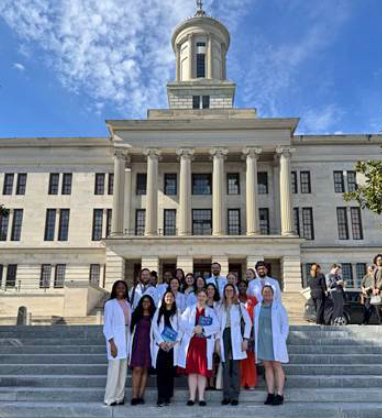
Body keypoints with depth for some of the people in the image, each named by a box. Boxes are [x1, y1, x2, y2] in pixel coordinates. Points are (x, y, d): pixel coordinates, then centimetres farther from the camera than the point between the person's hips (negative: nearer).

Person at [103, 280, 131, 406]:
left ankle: (119, 397, 14)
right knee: (115, 368, -7)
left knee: (123, 369, 6)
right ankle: (109, 398, 2)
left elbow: (130, 322, 12)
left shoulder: (128, 304, 12)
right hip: (115, 339, -5)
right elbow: (107, 325, -6)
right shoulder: (110, 304, -2)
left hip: (126, 338, 5)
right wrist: (112, 343, -14)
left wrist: (130, 341, 4)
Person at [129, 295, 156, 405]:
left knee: (145, 370, 0)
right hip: (137, 344, -1)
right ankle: (135, 396, -10)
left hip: (148, 344, 1)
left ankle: (141, 396, 3)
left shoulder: (153, 316, 8)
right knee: (137, 369, -9)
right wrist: (131, 344, 1)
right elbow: (131, 328, 8)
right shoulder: (136, 314, 9)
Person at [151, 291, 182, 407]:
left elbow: (181, 328, 4)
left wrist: (174, 342, -9)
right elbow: (155, 327, 4)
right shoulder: (158, 311, 14)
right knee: (161, 371, -6)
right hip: (160, 345, 0)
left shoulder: (177, 312, 12)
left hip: (172, 345, 0)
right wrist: (161, 342, -8)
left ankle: (167, 397, 3)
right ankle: (161, 397, -5)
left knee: (170, 371, -2)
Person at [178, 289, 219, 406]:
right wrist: (194, 329, -14)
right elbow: (183, 324, 1)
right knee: (192, 370, 1)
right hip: (191, 343, 0)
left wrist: (203, 329, -14)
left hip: (205, 344, 0)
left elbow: (216, 327, -1)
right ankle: (192, 397, 7)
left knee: (203, 371, -2)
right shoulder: (189, 309, 13)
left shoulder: (211, 311, 12)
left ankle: (201, 397, 4)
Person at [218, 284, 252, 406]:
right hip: (224, 336, 2)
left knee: (235, 367, -3)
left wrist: (245, 339, -5)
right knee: (226, 367, 2)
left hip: (235, 337, -2)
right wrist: (218, 340, 1)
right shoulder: (221, 307, 15)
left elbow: (248, 322, 3)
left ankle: (235, 396, 1)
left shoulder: (239, 305, 7)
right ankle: (226, 396, 7)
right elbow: (218, 324, 11)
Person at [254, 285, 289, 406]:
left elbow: (285, 325, 1)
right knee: (267, 367, 6)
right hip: (262, 342, 4)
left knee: (277, 366, -4)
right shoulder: (257, 308, 10)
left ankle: (279, 395, 0)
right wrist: (256, 340, 4)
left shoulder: (279, 307, 0)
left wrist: (282, 340, -5)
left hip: (275, 341, -3)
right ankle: (270, 394, 11)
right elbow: (255, 325, 12)